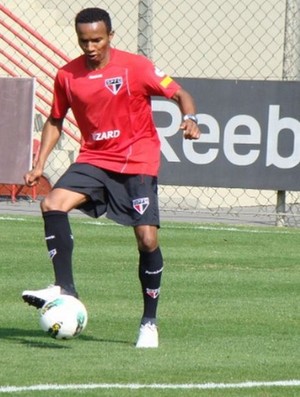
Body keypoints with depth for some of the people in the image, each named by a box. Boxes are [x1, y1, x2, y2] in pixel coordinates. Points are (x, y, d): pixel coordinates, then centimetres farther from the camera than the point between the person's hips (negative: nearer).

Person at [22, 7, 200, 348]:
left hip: (137, 162, -3)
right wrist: (39, 165, 5)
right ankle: (64, 288, -20)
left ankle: (149, 322, 6)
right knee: (52, 204, -22)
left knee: (147, 239, -10)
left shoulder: (135, 67, -11)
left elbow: (180, 95, -6)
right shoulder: (67, 76, 1)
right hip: (94, 158, 3)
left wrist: (190, 120, -27)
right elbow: (55, 121, 14)